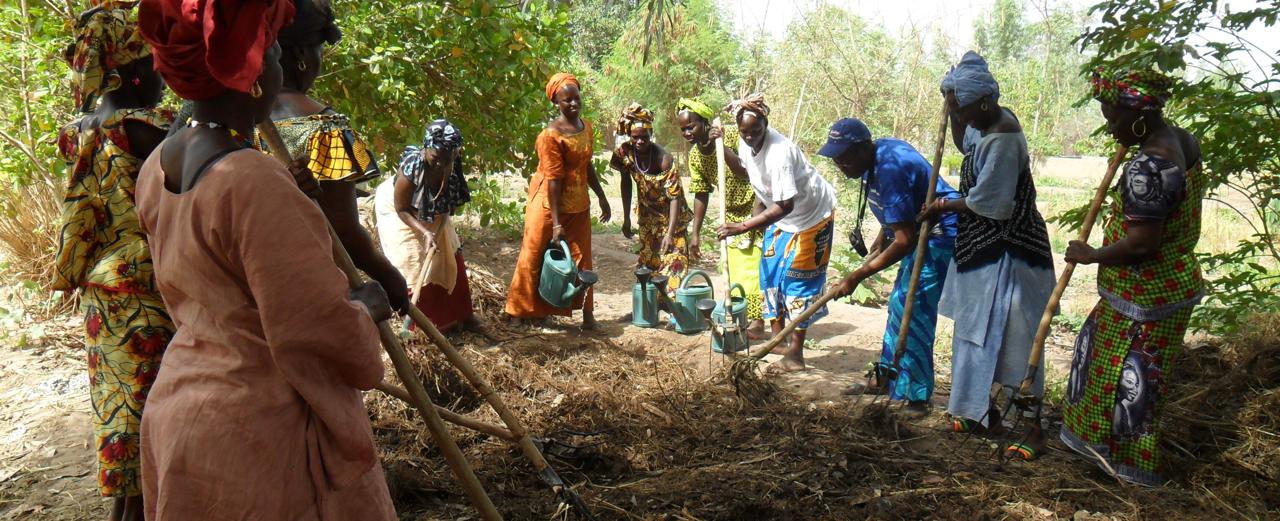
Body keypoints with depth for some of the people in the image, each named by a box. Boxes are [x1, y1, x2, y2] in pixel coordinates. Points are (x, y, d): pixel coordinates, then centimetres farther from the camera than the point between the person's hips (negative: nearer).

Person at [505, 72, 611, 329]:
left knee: (581, 257, 8)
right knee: (534, 257, 4)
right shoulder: (551, 135, -19)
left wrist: (602, 197, 16)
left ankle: (587, 313, 15)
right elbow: (553, 180, -21)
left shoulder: (586, 126, 3)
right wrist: (556, 223, -22)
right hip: (549, 203, -6)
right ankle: (519, 311, 16)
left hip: (578, 204, 6)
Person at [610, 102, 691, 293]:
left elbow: (675, 197, -28)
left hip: (670, 215, -5)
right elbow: (626, 183, -2)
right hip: (648, 215, 5)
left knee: (673, 262, -8)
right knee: (648, 262, 12)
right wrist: (626, 218, -3)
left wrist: (670, 233, -34)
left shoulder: (664, 159, -29)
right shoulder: (625, 152, -16)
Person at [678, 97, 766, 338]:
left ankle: (756, 321, -3)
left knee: (753, 265, -10)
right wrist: (695, 233, 3)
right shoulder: (694, 155, -3)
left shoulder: (732, 135, -22)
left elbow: (746, 173, -31)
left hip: (755, 206, -6)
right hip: (732, 213, 6)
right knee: (733, 266, 8)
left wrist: (723, 147, -38)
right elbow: (701, 195, 4)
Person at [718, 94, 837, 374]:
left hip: (812, 214, -9)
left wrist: (742, 227, -41)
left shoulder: (779, 153, -35)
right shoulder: (745, 144, -7)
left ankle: (795, 355, -2)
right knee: (769, 269, 10)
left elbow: (785, 205, -38)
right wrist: (756, 218, 10)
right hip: (782, 214, 9)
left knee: (797, 277, -8)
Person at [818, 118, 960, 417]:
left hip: (940, 236, -11)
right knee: (899, 305, 17)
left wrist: (858, 275, -27)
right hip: (921, 231, 11)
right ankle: (887, 378, 30)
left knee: (910, 311, -13)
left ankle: (917, 397, -5)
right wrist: (883, 235, 10)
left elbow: (904, 242, -30)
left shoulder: (890, 169, -30)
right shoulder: (878, 152, 1)